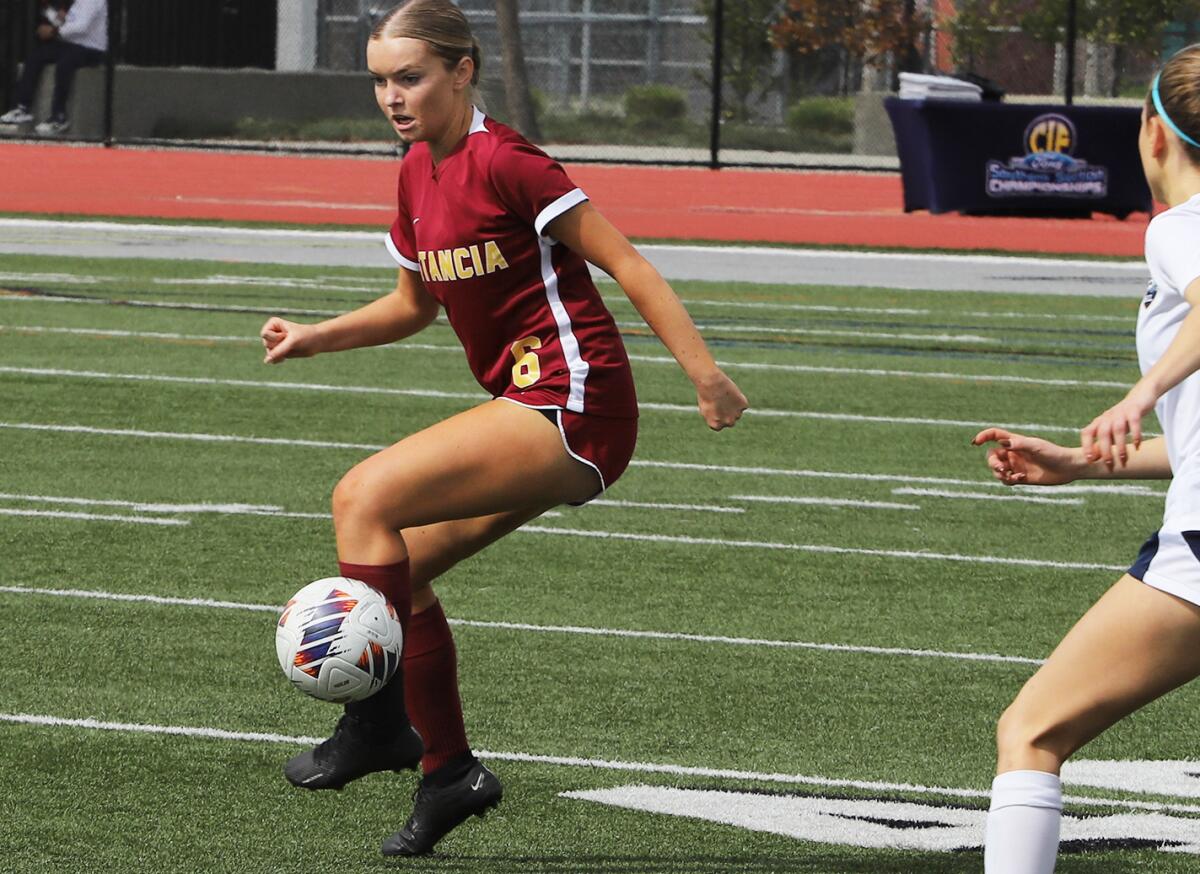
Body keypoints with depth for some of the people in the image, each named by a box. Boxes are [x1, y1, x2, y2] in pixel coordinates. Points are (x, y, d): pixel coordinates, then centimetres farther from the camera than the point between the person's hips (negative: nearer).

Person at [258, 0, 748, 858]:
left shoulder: (502, 161, -14)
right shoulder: (419, 173, 12)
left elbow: (622, 261, -15)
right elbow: (414, 304, 26)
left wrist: (705, 374, -21)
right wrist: (315, 337, 11)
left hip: (571, 405, -9)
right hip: (532, 411, 9)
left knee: (364, 499, -18)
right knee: (397, 569, 12)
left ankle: (379, 722, -16)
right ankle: (447, 771, 20)